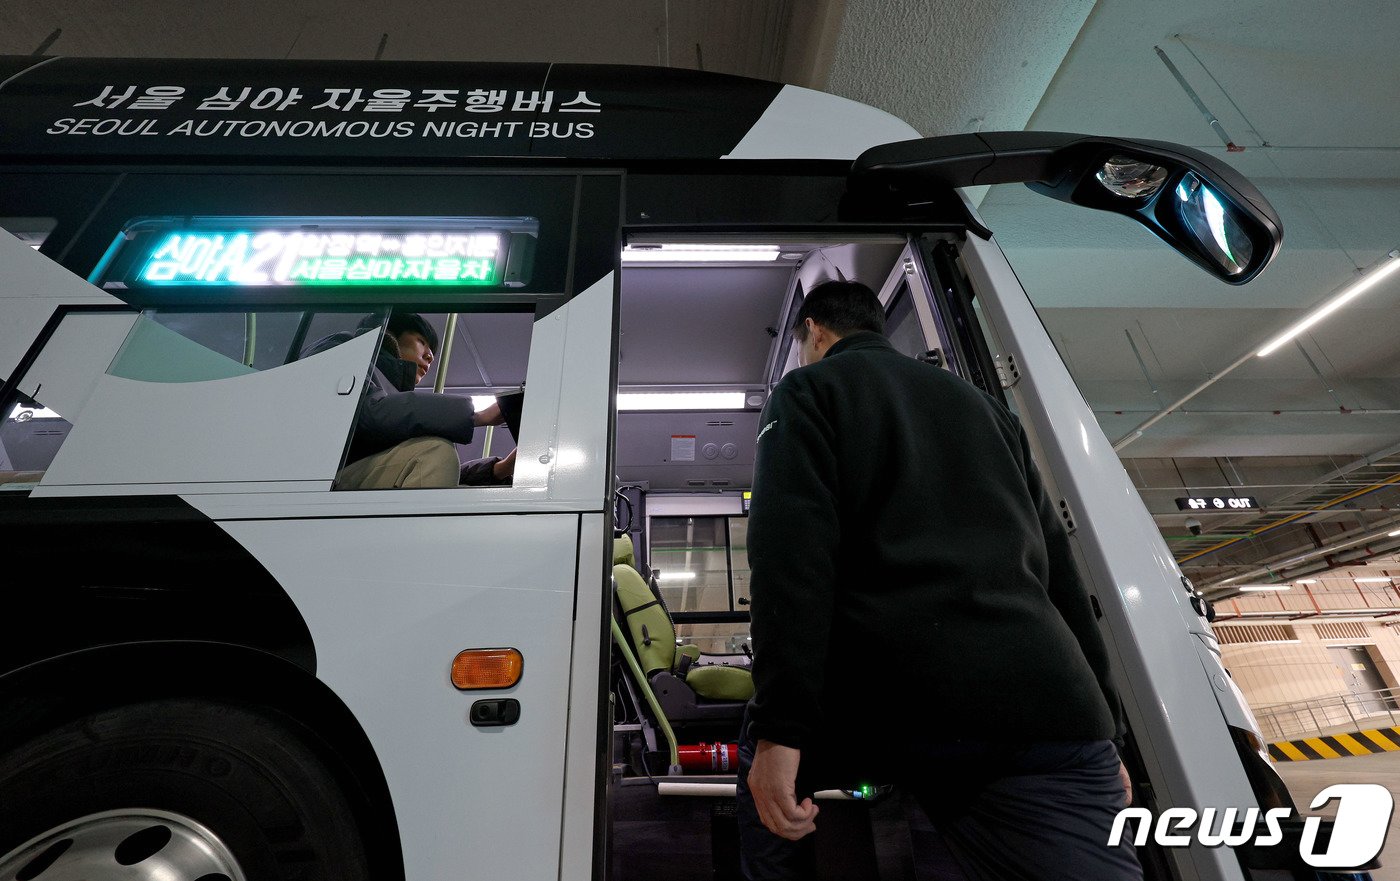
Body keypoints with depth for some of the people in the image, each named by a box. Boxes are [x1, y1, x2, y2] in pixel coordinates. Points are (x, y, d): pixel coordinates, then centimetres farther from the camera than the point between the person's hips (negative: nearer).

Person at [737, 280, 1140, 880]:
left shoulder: (807, 391, 8)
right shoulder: (981, 403, 26)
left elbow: (789, 552, -10)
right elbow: (1057, 568, 22)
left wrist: (779, 727, -11)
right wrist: (1104, 731, 26)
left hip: (887, 698, -4)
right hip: (1051, 716, 5)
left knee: (764, 759, 25)